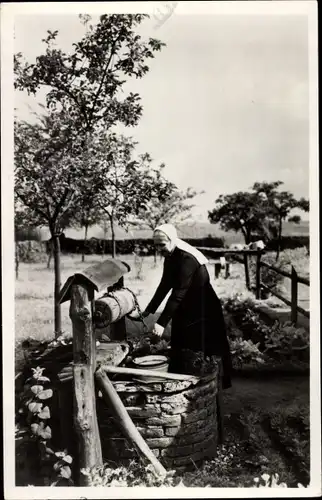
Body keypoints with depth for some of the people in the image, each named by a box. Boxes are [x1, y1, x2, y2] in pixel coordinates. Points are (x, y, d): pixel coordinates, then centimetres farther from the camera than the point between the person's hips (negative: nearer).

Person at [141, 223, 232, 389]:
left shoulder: (187, 258, -26)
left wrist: (162, 323, -36)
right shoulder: (170, 258, 3)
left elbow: (178, 293, -32)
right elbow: (164, 286, 11)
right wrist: (148, 310, 9)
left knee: (203, 354, 0)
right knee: (178, 353, 13)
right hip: (184, 311, 9)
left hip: (203, 312, -9)